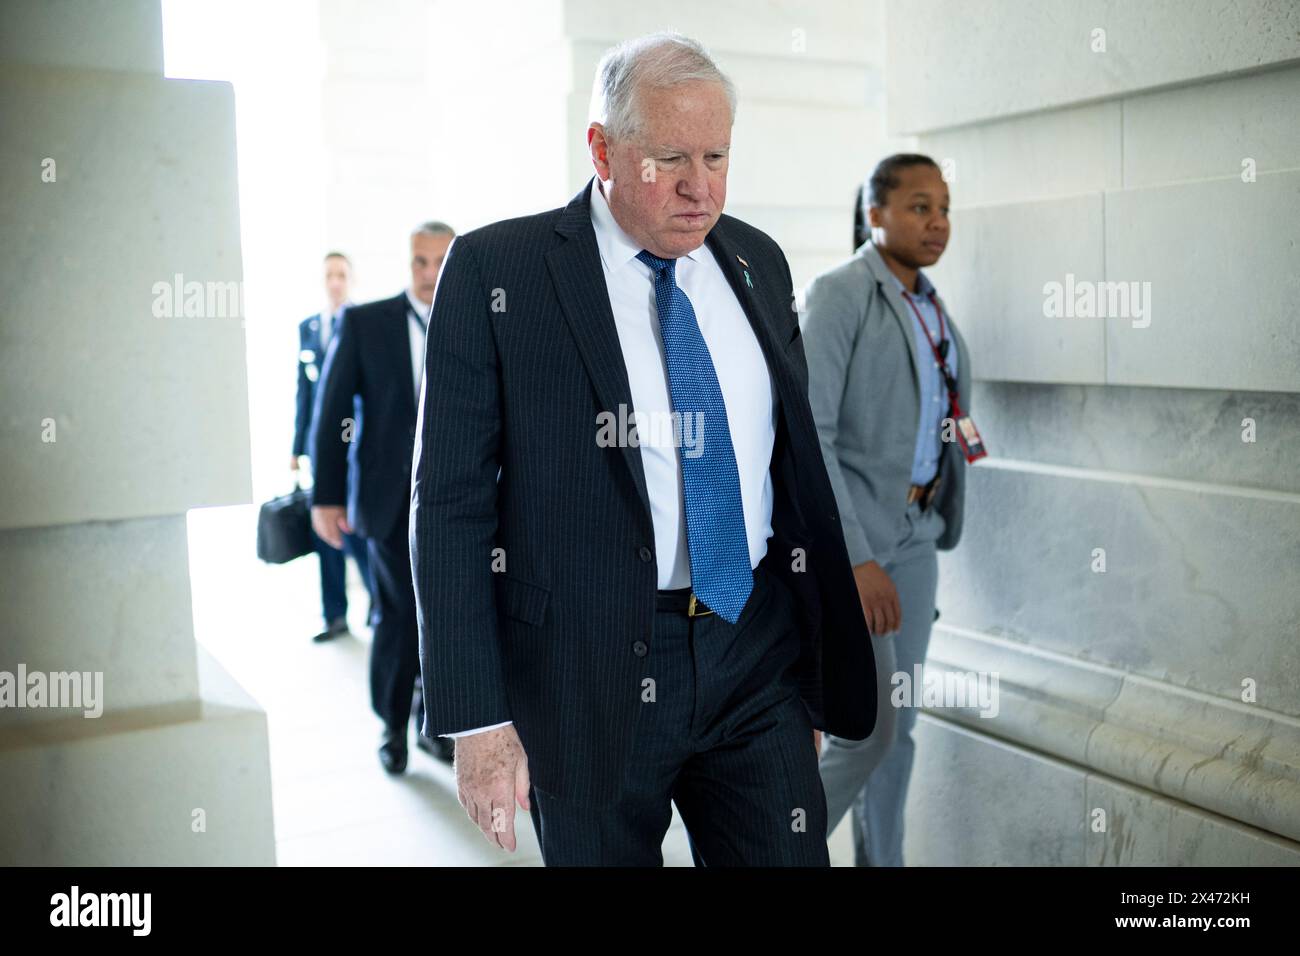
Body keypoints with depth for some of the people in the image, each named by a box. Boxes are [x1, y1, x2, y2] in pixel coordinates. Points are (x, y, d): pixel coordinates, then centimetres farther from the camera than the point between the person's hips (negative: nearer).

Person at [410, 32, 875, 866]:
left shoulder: (758, 263, 8)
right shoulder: (494, 271, -7)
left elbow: (795, 466, 13)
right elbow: (452, 504, -8)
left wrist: (819, 662, 13)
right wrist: (476, 718, -12)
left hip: (757, 650, 4)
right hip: (588, 670, -3)